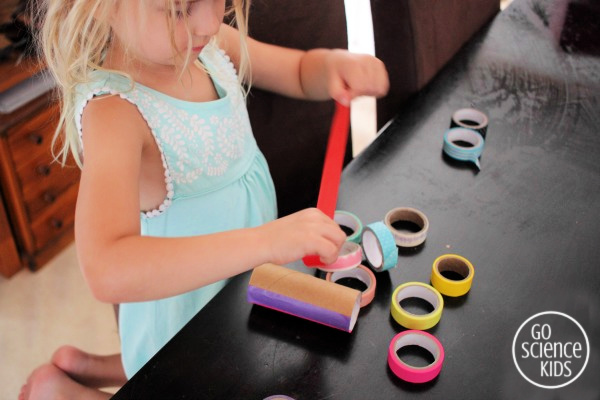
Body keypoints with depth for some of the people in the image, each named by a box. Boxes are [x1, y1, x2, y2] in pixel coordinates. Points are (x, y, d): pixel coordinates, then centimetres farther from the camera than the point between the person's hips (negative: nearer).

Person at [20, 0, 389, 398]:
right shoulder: (113, 112, -33)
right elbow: (109, 272, -46)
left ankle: (86, 366, 40)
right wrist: (267, 240, -49)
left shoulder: (212, 42, -11)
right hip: (187, 311, -7)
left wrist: (336, 63, -19)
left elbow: (303, 74, 5)